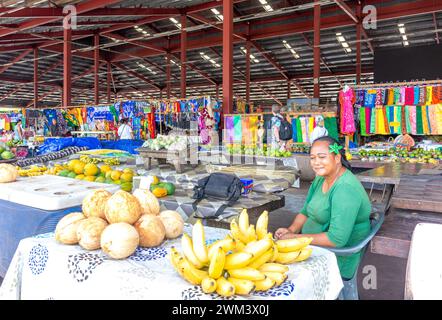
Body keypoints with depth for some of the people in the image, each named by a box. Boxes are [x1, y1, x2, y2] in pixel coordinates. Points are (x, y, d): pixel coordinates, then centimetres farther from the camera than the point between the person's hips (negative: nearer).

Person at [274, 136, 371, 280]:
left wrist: (296, 237, -23)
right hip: (314, 245, 8)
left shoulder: (345, 189, -25)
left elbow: (337, 239, -29)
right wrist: (291, 230, -7)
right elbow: (305, 211, 12)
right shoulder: (321, 178, 4)